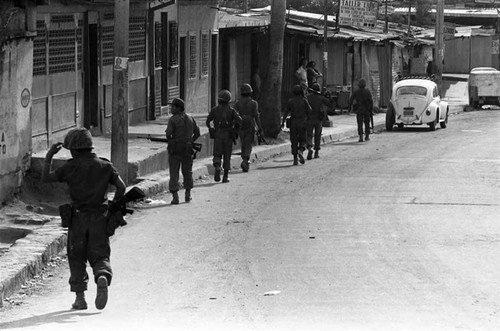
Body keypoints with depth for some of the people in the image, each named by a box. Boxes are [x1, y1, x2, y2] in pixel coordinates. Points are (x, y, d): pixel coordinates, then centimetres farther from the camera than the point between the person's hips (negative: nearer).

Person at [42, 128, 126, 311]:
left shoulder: (71, 167, -4)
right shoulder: (105, 166, 4)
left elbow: (46, 177, -1)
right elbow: (121, 187, -1)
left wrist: (49, 156, 8)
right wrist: (114, 205, 13)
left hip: (78, 217, -1)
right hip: (100, 217, 2)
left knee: (77, 258, 11)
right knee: (99, 255, 6)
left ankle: (80, 297, 5)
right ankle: (103, 277, -27)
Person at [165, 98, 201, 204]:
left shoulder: (173, 119, -10)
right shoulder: (190, 119, 6)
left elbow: (168, 133, -18)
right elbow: (197, 133, 8)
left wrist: (170, 142, 2)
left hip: (175, 148, -4)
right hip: (187, 149, 4)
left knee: (174, 173, 0)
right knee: (187, 172, 18)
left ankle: (175, 196, -9)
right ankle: (187, 195, 24)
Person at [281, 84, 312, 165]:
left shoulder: (290, 101, -1)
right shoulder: (304, 101, -4)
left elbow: (286, 112, -3)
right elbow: (309, 111, 0)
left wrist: (283, 122, 0)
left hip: (293, 123, 1)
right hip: (302, 122, -1)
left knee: (294, 141, 6)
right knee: (302, 140, 9)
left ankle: (295, 159, 1)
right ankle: (301, 151, -20)